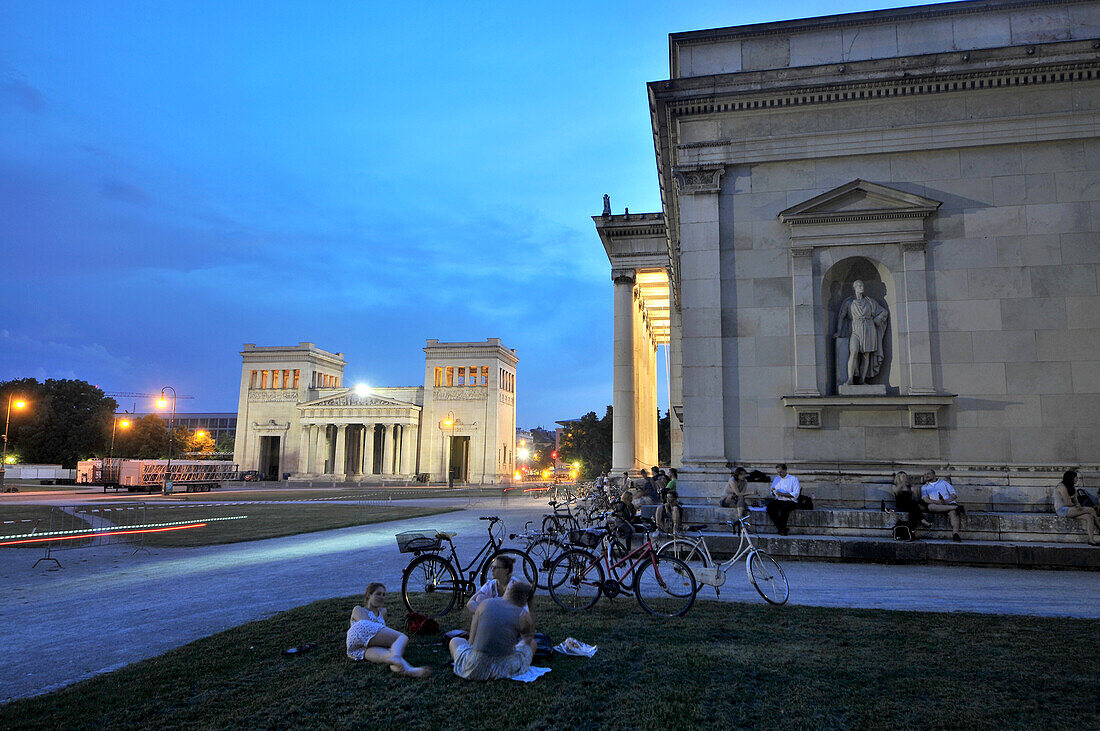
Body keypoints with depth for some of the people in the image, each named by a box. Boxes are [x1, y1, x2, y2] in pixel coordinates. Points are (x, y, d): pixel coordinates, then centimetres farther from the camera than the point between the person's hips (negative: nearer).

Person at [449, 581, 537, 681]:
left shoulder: (485, 603, 2)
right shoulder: (523, 615, -4)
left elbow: (471, 641, 8)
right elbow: (529, 638, 20)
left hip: (475, 670, 1)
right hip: (505, 670, -1)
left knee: (455, 641, 32)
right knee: (532, 643, 27)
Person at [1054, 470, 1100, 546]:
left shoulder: (1072, 487, 16)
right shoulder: (1062, 487, -15)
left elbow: (1076, 500, 12)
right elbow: (1068, 503, -18)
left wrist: (1078, 505, -10)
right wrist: (1076, 505, 0)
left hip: (1070, 509, 9)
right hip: (1062, 510, -9)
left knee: (1089, 517, -15)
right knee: (1091, 510, -18)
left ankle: (1091, 540, -20)